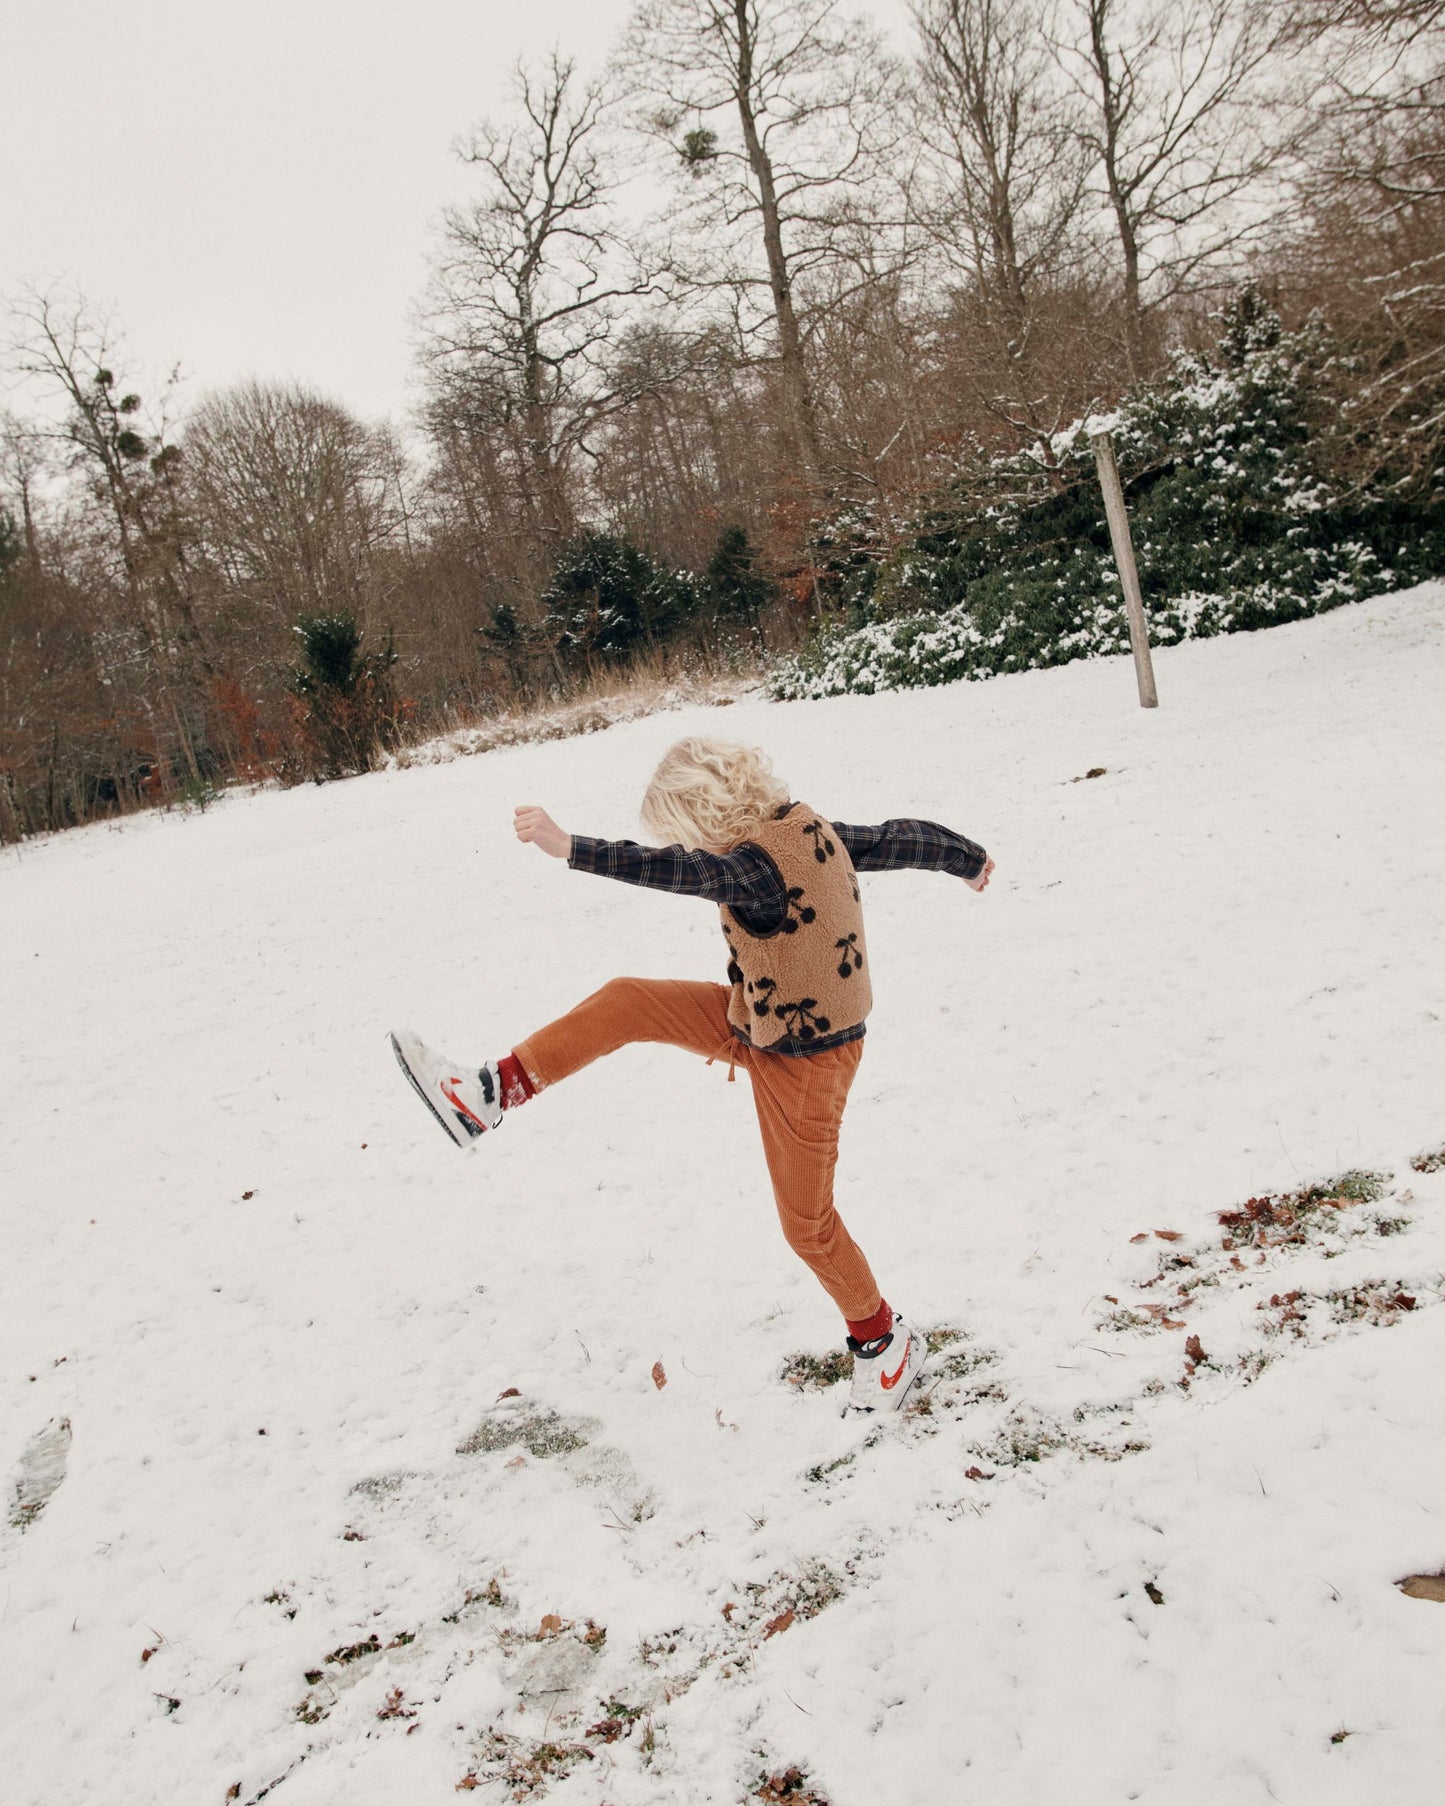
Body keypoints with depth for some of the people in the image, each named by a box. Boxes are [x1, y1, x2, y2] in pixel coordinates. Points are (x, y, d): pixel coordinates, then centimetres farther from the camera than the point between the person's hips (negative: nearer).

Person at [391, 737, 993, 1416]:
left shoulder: (761, 864, -30)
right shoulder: (814, 830, -3)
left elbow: (686, 871, -48)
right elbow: (901, 838, 9)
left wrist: (570, 847, -56)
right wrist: (970, 860, 28)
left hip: (803, 1059, -9)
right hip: (758, 1021, 10)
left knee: (806, 1222, 5)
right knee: (626, 1001, -2)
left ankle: (883, 1339, 29)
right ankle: (493, 1094, 3)